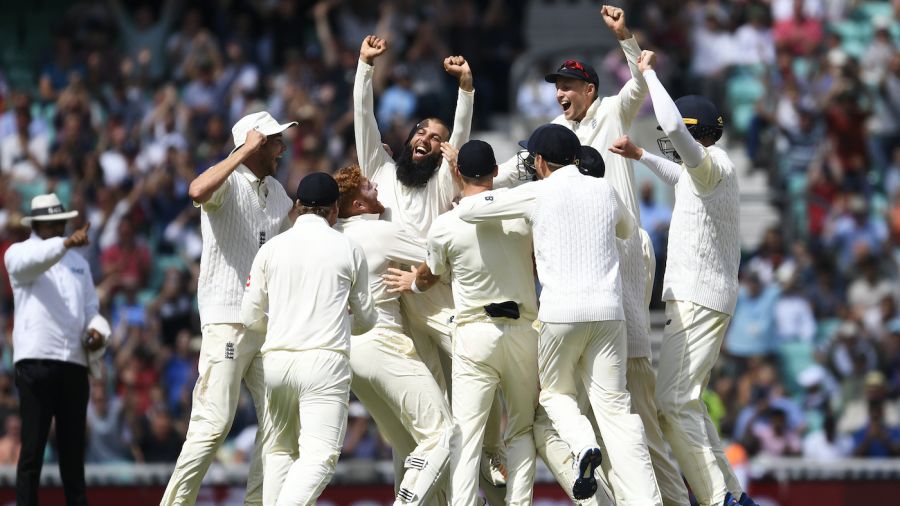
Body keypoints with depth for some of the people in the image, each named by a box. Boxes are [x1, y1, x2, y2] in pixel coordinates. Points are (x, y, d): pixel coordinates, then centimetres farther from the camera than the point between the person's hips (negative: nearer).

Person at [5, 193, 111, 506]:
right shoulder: (19, 254, 3)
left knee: (73, 448, 8)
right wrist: (66, 244, -39)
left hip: (75, 362, 6)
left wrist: (97, 331, -2)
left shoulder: (78, 262, 22)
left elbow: (90, 307, 21)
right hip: (36, 360, -5)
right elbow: (34, 259, -21)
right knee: (33, 447, -7)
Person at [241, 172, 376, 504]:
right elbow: (366, 319, 15)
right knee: (320, 455, -10)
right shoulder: (348, 250, 5)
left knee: (280, 449, 17)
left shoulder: (271, 249, 8)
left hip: (277, 359, 3)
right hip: (325, 360, -3)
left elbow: (251, 317, 12)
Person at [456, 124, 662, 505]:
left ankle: (583, 445, -12)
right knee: (614, 404, 3)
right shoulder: (604, 190, 12)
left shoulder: (539, 194, 1)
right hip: (608, 309, 3)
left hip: (561, 311, -3)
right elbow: (628, 229, 34)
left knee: (554, 392, 18)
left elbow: (468, 211, 1)